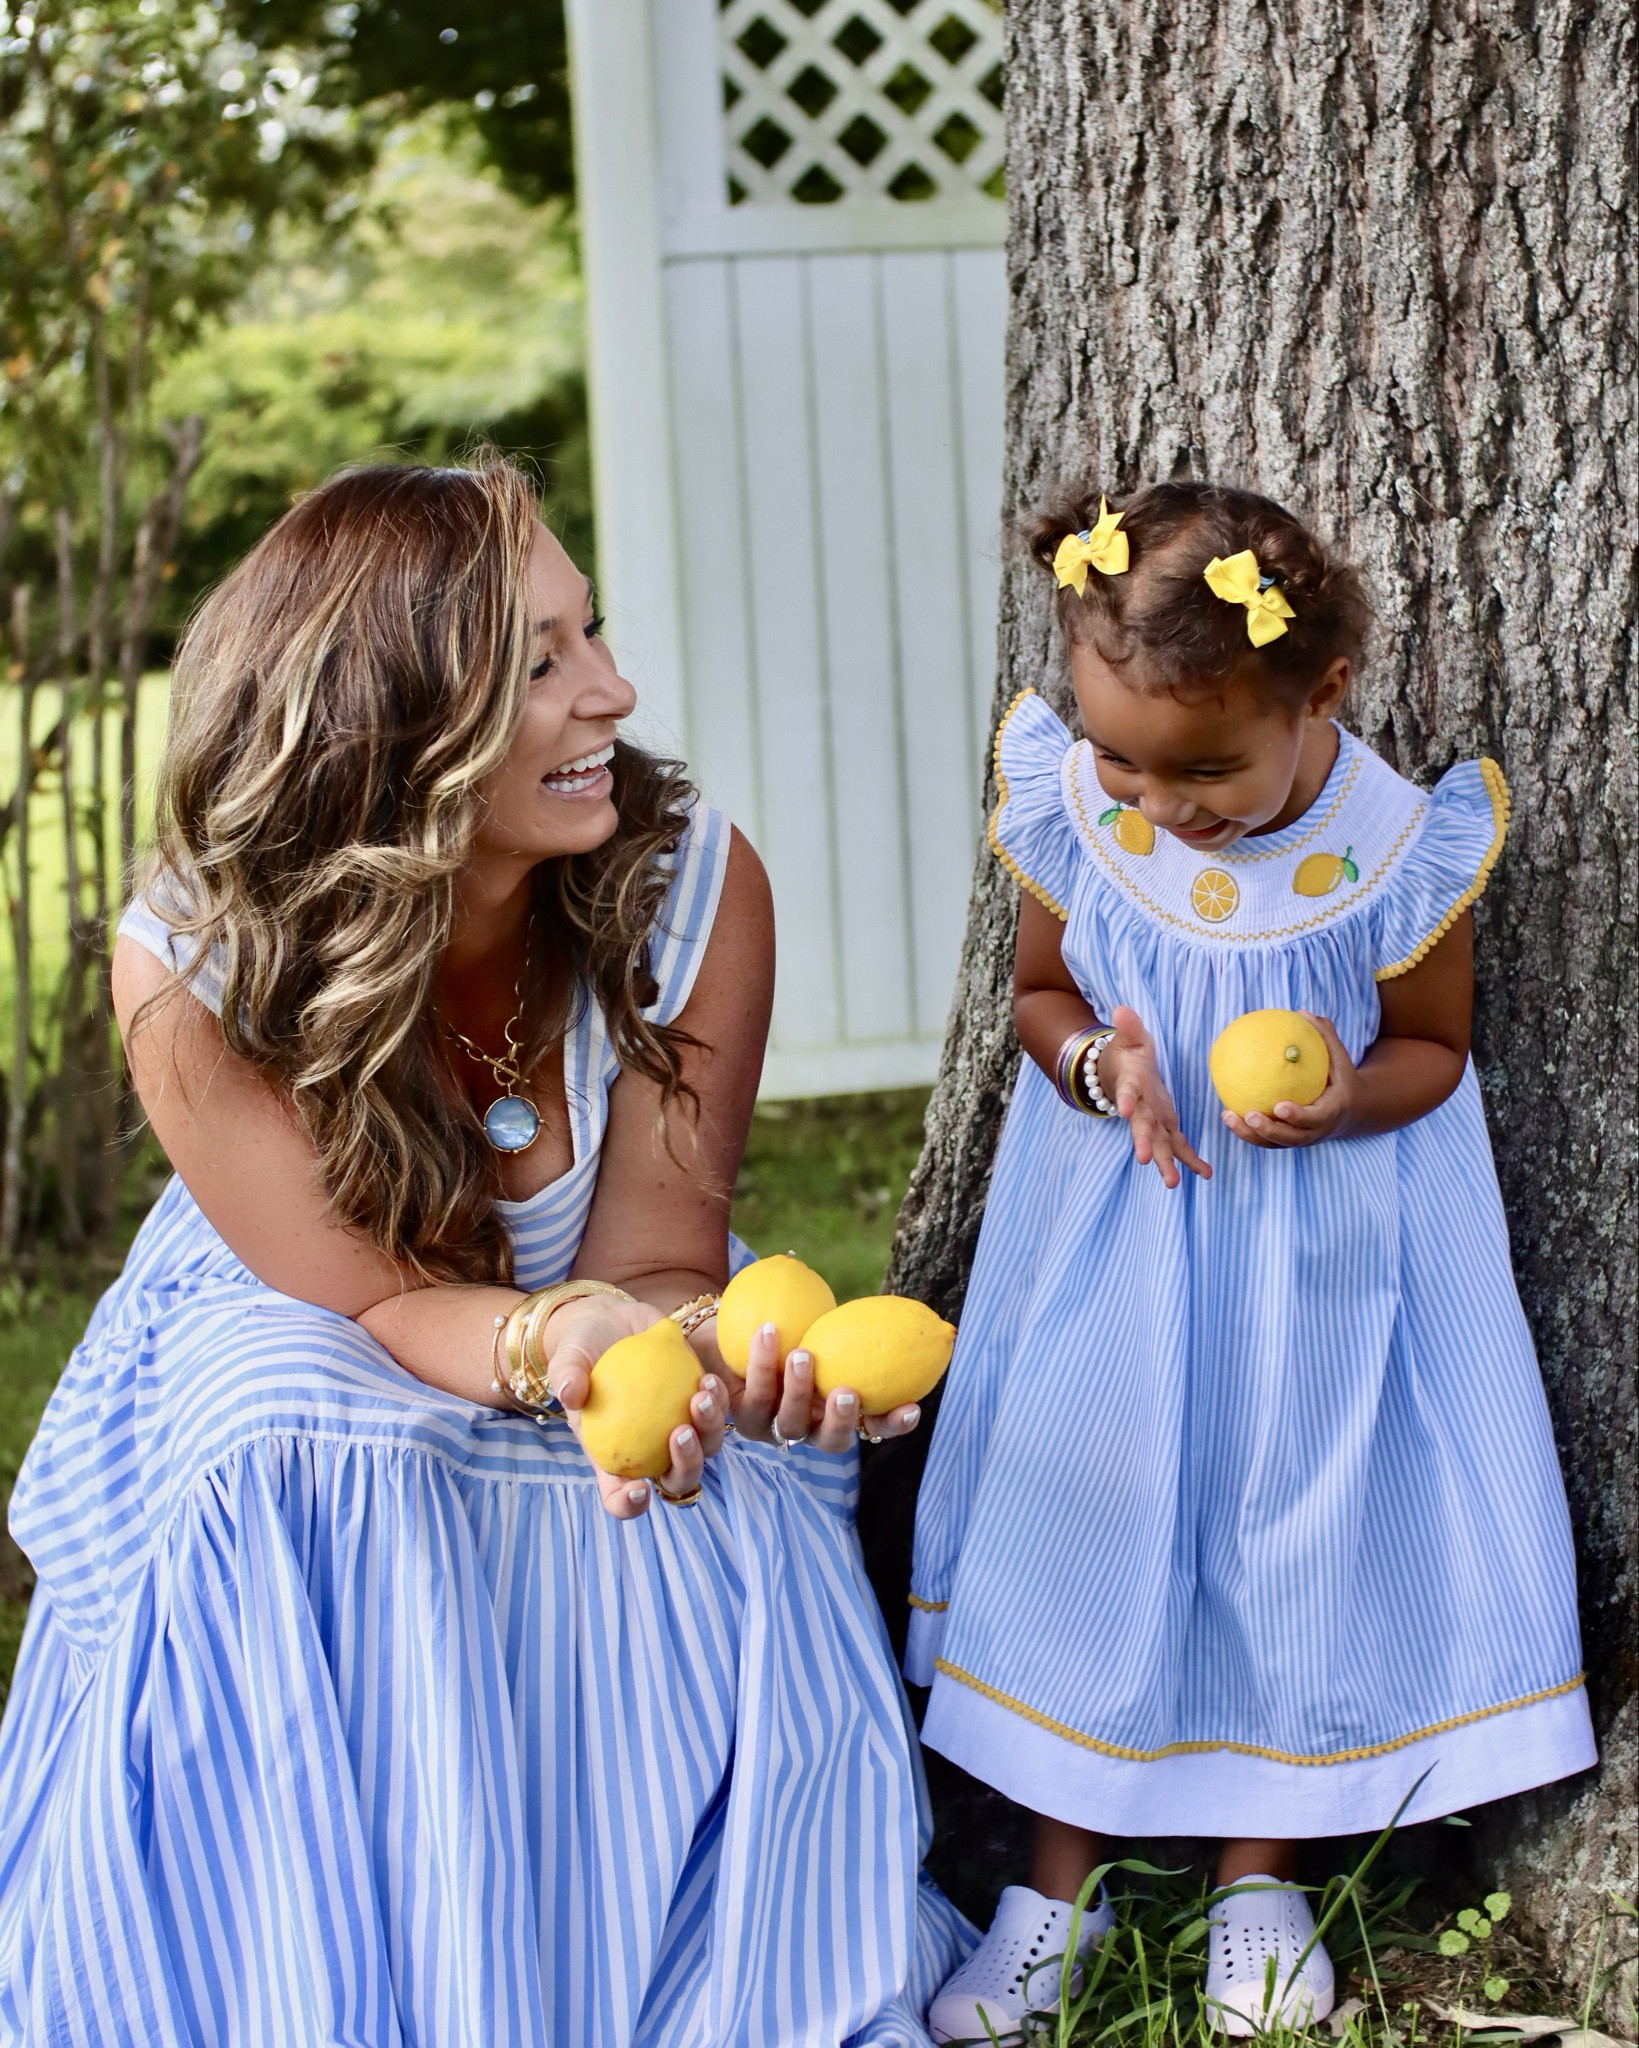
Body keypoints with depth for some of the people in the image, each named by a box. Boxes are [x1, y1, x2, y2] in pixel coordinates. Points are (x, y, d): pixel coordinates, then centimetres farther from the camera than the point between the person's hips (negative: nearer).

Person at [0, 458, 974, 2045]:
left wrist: (681, 1369, -46)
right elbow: (374, 1302, -23)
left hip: (604, 1360, 2)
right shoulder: (196, 969, -26)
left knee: (714, 1554, -27)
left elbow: (654, 1252, -20)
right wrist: (557, 1340, -47)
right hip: (299, 1375, -1)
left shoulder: (694, 883, -22)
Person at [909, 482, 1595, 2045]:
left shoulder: (1395, 856, -23)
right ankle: (1060, 1872, 30)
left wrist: (1348, 1098, -27)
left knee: (1294, 1535, 11)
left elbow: (1433, 1046, -6)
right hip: (1111, 1233, 2)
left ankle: (1258, 1871, 34)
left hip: (1319, 1259, -2)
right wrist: (1096, 1063, -21)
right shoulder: (1070, 813, -16)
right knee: (1075, 1518, 10)